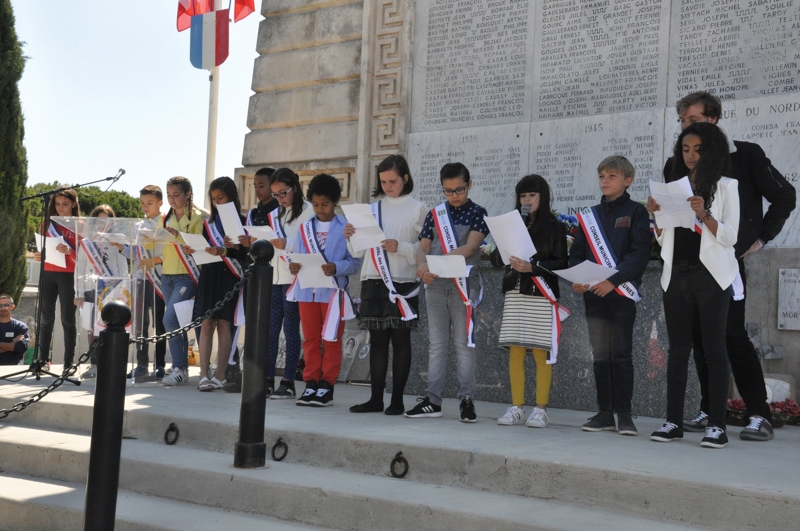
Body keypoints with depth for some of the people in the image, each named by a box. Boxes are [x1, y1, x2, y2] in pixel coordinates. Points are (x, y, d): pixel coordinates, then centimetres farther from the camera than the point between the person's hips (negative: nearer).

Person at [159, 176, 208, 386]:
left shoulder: (198, 217, -4)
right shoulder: (166, 218, 14)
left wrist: (179, 236, -23)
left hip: (186, 276, -6)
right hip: (167, 275, 6)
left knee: (170, 319, -17)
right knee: (176, 322, 8)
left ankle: (179, 369, -9)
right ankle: (182, 367, 14)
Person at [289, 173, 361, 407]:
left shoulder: (346, 228, -2)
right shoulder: (305, 228, 11)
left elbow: (354, 262, -7)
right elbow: (298, 257, 10)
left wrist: (336, 268, -24)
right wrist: (294, 266, -11)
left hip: (333, 291, -4)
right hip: (307, 291, 4)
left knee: (331, 340, 2)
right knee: (310, 339, 8)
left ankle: (327, 387, 7)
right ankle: (311, 383, 15)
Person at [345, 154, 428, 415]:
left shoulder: (417, 209, 2)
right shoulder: (374, 208, 13)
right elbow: (360, 251, 13)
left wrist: (400, 247, -20)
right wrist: (351, 237, -6)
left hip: (403, 283, -4)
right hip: (373, 281, 4)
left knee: (400, 339, 0)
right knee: (377, 339, 6)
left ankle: (397, 399, 5)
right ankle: (376, 398, 11)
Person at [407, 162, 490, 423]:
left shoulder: (477, 213, 0)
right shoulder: (435, 214, 12)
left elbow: (470, 248, -13)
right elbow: (423, 247, 7)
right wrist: (423, 266, -17)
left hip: (464, 285, -4)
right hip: (435, 285, 4)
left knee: (463, 343, -2)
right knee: (437, 344, 6)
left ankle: (467, 399, 2)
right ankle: (433, 400, 10)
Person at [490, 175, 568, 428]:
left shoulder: (555, 227, 3)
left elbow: (561, 263, -6)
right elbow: (495, 259, 11)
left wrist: (532, 266, -18)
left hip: (541, 295, -4)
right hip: (514, 293, 4)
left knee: (540, 353, -3)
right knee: (515, 351, 3)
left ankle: (541, 409, 3)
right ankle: (516, 407, 9)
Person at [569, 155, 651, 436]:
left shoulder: (636, 212, 1)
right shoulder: (589, 215, 16)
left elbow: (640, 254, -9)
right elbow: (577, 252, 14)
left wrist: (613, 281, -19)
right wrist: (576, 279, -6)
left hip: (622, 293, -5)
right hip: (593, 295, 5)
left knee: (621, 354, -3)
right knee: (600, 355, 7)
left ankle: (624, 414, 3)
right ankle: (605, 413, 12)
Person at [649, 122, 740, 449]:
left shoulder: (725, 186, 2)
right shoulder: (672, 186, 13)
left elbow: (729, 237, -6)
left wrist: (704, 215, -20)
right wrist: (656, 216, -5)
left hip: (710, 275, -4)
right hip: (677, 275, 4)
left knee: (713, 348, -4)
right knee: (678, 348, 4)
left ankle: (717, 425, -4)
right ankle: (673, 421, 6)